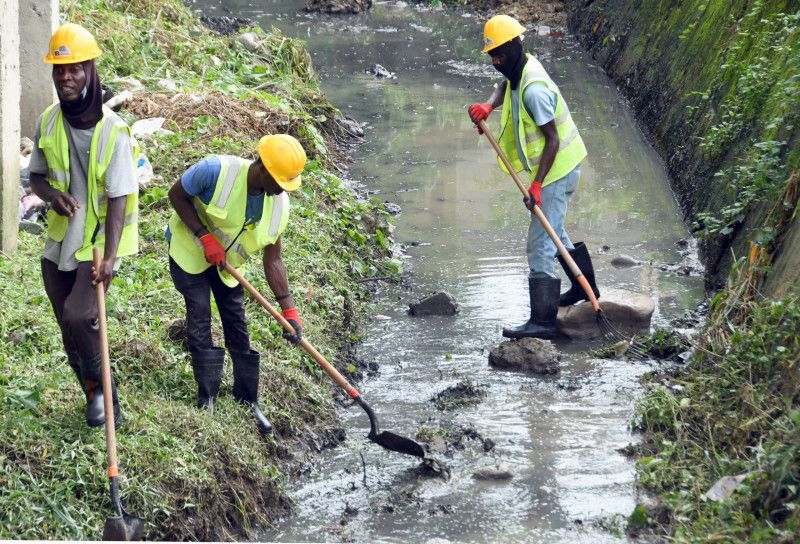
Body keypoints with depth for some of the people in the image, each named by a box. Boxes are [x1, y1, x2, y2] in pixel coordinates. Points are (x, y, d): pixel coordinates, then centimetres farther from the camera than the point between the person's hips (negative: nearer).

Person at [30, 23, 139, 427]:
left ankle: (100, 384, 4)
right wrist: (53, 195, -15)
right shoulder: (48, 122, -2)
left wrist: (110, 256, -25)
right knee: (70, 331, 10)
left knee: (78, 317, -21)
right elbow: (37, 176, 9)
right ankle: (97, 399, 28)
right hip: (59, 243, 5)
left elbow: (118, 198, -17)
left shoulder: (113, 132, -16)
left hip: (98, 245, -5)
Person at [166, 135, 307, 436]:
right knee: (199, 320, -9)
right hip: (190, 250, -4)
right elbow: (177, 195, -19)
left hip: (227, 263, 4)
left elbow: (273, 259, -9)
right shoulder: (216, 171, -33)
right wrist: (204, 237, -26)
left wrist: (288, 309, -12)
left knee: (237, 329, 5)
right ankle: (207, 400, 1)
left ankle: (248, 402, 17)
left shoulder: (279, 203, -16)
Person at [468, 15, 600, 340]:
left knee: (540, 245, -11)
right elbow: (504, 87, 22)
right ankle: (585, 287, 43)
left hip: (557, 171, -10)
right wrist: (488, 106, -2)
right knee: (554, 233, 27)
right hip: (565, 166, 10)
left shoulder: (533, 88, -26)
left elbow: (553, 139, -25)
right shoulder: (521, 68, 2)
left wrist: (537, 184, -26)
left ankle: (542, 322, -12)